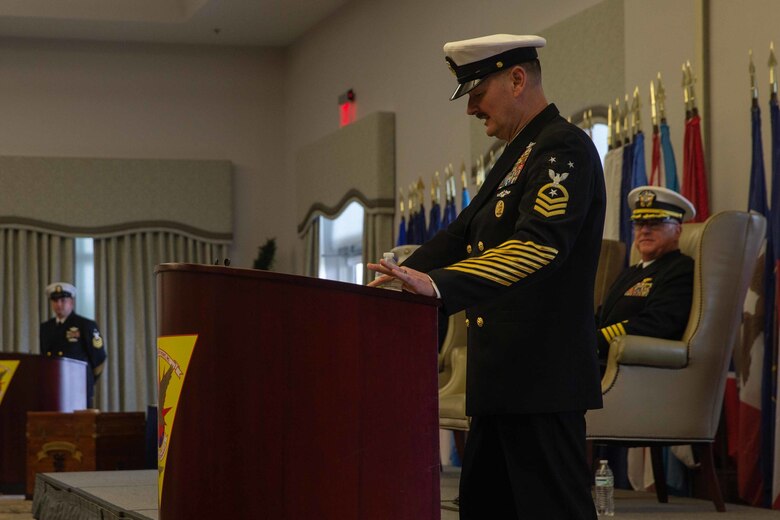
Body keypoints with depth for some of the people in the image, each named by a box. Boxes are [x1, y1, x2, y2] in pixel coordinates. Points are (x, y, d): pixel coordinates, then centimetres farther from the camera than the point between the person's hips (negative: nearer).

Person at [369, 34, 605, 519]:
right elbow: (463, 233, 20)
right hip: (506, 375, 10)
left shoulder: (565, 148, -12)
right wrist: (401, 277, 4)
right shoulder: (518, 155, 19)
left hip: (543, 376, -10)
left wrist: (440, 285, -36)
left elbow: (539, 245, -26)